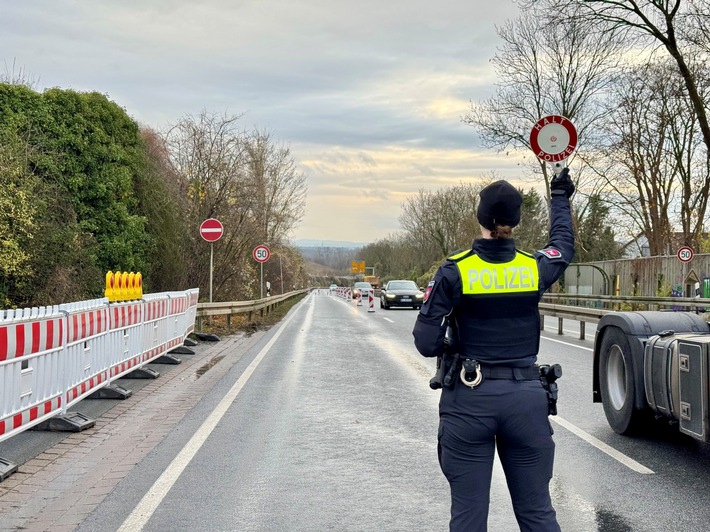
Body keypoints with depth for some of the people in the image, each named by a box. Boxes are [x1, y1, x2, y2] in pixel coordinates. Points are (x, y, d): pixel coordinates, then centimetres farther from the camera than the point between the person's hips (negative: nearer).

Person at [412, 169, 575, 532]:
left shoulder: (455, 271, -9)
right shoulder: (535, 268, -1)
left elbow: (427, 343, -10)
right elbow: (563, 244, 23)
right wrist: (560, 199, 39)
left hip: (469, 399, -2)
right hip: (527, 398, 2)